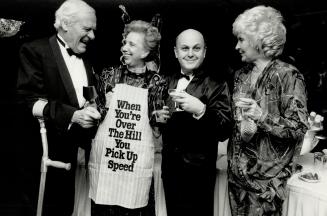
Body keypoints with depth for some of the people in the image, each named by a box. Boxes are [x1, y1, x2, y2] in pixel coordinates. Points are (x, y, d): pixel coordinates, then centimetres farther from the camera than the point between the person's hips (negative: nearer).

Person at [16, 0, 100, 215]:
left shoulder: (86, 59, 14)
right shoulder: (35, 50, -6)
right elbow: (29, 99, -15)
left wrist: (94, 108, -5)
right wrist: (72, 115, -24)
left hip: (74, 148, 5)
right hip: (44, 148, -5)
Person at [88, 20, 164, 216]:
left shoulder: (156, 82, 1)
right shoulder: (109, 75, 3)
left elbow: (156, 123, 7)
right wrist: (103, 108, -6)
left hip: (138, 162, -1)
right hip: (104, 157, 1)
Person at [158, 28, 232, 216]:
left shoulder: (216, 86, -10)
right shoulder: (168, 82, 6)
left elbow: (224, 132, -17)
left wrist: (201, 110, -30)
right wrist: (157, 115, -4)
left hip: (198, 172, -5)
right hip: (169, 167, 5)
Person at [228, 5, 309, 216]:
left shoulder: (287, 75, -12)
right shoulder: (241, 75, 7)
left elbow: (299, 127, -13)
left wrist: (263, 117, -26)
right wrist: (241, 127, -7)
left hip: (266, 174, -5)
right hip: (237, 169, 6)